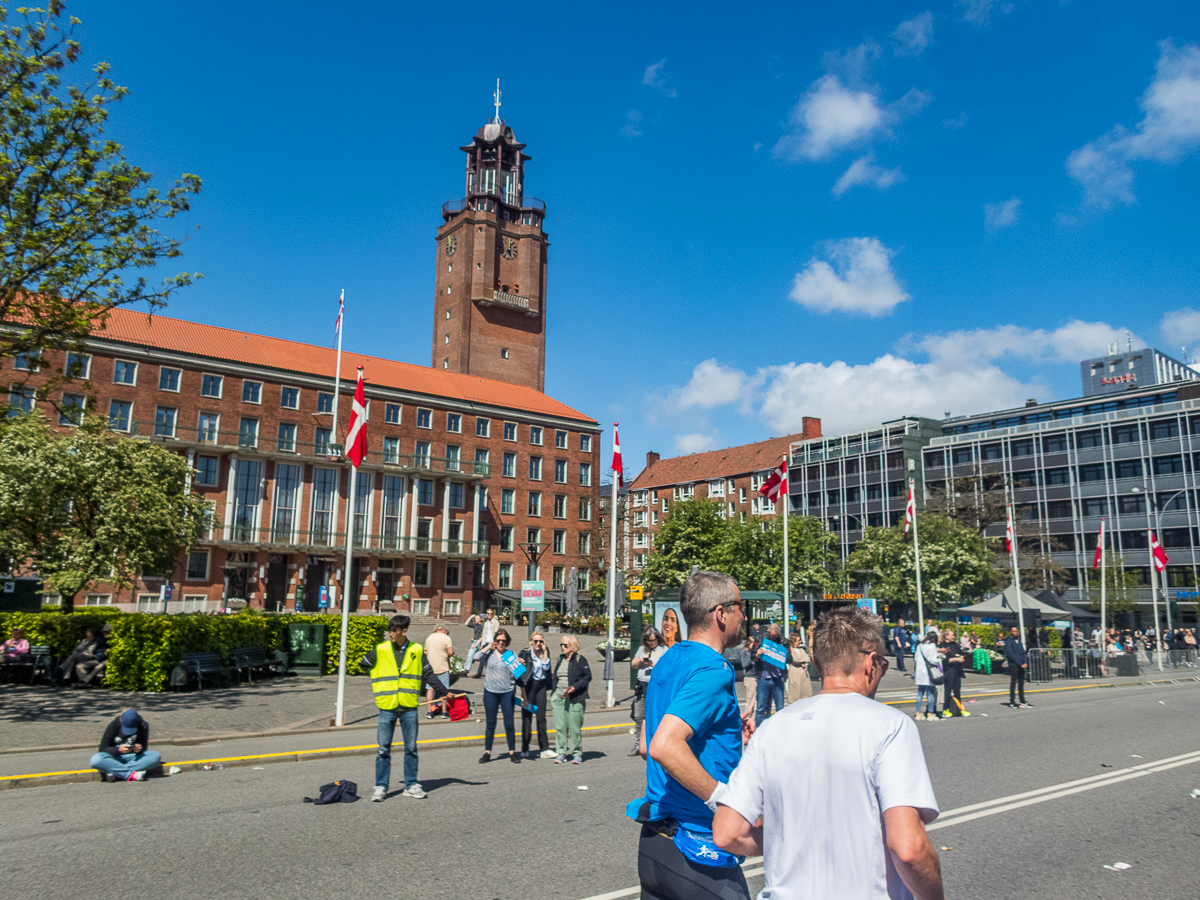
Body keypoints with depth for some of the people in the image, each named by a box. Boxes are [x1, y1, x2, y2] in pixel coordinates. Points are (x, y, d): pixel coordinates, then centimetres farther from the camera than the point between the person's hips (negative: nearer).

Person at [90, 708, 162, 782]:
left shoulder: (143, 726, -8)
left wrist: (139, 749, -28)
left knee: (155, 756, -30)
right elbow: (103, 748, -11)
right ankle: (131, 774, -35)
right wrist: (119, 750, -29)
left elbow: (143, 747, -3)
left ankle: (116, 774, -33)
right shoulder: (114, 725, -12)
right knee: (95, 760, -34)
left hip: (133, 757, 1)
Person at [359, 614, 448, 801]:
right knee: (383, 749, 4)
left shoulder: (417, 650, 1)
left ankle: (411, 785, 19)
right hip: (387, 707, -1)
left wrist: (442, 692, 1)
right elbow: (364, 664, 14)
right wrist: (381, 679, 11)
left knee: (411, 748, 9)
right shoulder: (380, 650, -1)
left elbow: (428, 674, 8)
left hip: (409, 707, 1)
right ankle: (381, 787, 13)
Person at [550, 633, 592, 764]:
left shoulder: (580, 660, -2)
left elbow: (588, 677, -4)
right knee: (559, 727, 4)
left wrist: (575, 687, -15)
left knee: (575, 727, -2)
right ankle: (561, 753, 12)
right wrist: (552, 695, 15)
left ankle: (577, 753, 10)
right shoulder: (559, 660, 16)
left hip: (575, 700, -5)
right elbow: (554, 678, 22)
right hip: (558, 698, 5)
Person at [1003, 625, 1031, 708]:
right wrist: (1020, 664, -15)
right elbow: (1011, 655, -13)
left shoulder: (1018, 641, 16)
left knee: (1021, 683, 11)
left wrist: (1025, 662, -3)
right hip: (1013, 665, -7)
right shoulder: (1008, 642, -6)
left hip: (1021, 666, 7)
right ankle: (1012, 702, 1)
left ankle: (1022, 701, 17)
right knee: (1013, 684, -4)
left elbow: (1023, 652, 14)